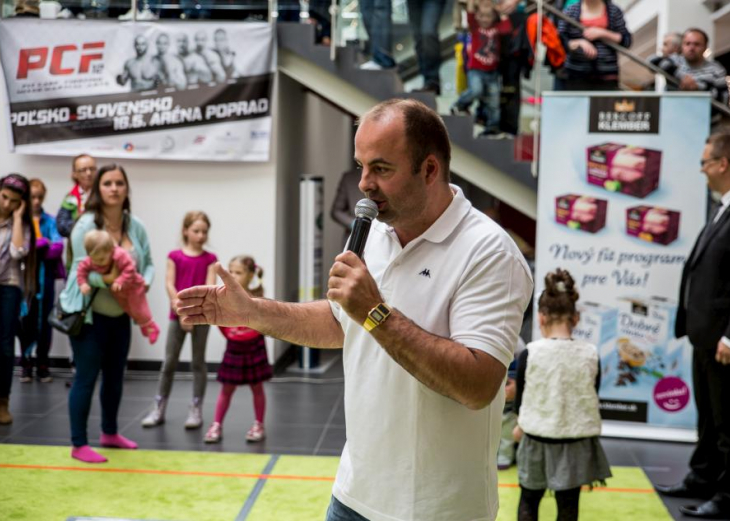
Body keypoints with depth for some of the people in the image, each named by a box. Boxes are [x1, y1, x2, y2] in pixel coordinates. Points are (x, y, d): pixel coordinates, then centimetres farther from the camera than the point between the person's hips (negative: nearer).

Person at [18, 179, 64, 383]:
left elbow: (57, 247, -7)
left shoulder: (50, 221, 5)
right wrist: (43, 245, -16)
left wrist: (36, 245, -15)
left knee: (45, 321, 5)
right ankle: (26, 364, 13)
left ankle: (43, 365, 13)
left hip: (45, 277, 1)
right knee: (26, 321, 4)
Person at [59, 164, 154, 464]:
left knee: (115, 376, 17)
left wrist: (144, 284, -15)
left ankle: (110, 433, 35)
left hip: (121, 314, 6)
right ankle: (79, 445, 7)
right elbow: (82, 269, -19)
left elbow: (148, 263, 5)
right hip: (89, 314, -6)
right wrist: (109, 279, -34)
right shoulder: (86, 225, -15)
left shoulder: (135, 226, 2)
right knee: (86, 377, -2)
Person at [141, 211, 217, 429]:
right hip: (177, 315, 0)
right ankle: (159, 409, 12)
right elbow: (170, 285, -4)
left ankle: (196, 410, 10)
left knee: (198, 362, 5)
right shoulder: (175, 256, 2)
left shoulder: (209, 259, 2)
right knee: (169, 362, 4)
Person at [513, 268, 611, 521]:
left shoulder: (530, 353, -13)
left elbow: (520, 399, -3)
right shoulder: (590, 354, -9)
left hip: (537, 440, -1)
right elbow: (592, 398, 2)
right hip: (577, 441, 1)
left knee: (528, 500, 17)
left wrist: (522, 426, 18)